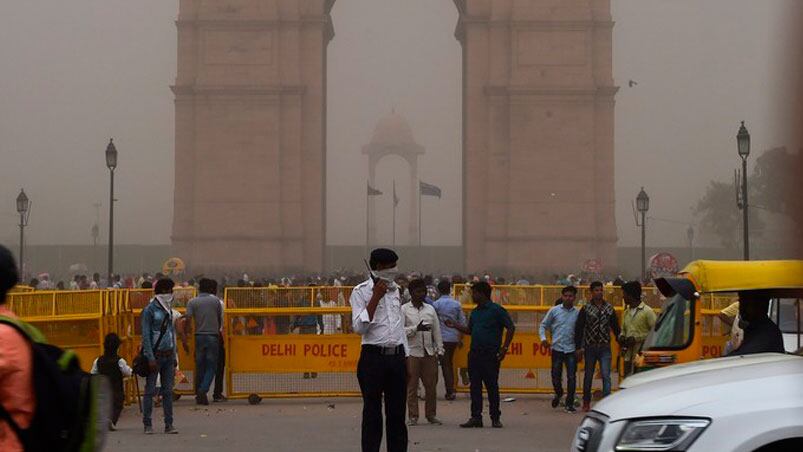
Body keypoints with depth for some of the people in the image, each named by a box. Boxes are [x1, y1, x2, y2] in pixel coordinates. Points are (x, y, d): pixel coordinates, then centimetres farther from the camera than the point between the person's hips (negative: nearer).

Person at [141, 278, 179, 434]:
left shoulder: (169, 310, 15)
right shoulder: (149, 310, -5)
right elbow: (146, 335, -9)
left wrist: (174, 357, 14)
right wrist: (150, 358, -16)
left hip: (168, 355, 6)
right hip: (155, 355, -6)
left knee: (168, 391, 5)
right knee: (150, 390, -2)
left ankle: (169, 424, 7)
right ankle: (147, 424, 2)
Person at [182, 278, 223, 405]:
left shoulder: (192, 302, 2)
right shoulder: (216, 300, 3)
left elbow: (187, 319, -8)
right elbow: (220, 319, 8)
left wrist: (184, 338, -7)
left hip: (199, 337, 1)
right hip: (213, 336, -1)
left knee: (200, 366, 10)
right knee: (211, 366, 2)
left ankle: (199, 394, 12)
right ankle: (203, 390, -18)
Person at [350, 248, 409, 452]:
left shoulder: (395, 290, 14)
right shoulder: (361, 292, -5)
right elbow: (359, 327, -14)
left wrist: (405, 357, 20)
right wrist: (376, 297, -16)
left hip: (397, 357, 5)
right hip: (373, 357, -5)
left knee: (397, 414, 7)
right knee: (372, 414, -1)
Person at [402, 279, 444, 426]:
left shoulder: (430, 309, 13)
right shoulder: (404, 310, 2)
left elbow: (436, 331, 13)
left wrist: (439, 349, 8)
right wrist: (416, 328, -16)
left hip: (429, 352, 4)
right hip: (412, 352, -3)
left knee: (431, 385, 4)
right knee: (412, 385, -1)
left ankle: (431, 414, 14)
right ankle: (413, 416, 5)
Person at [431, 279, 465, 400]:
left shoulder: (436, 304, -8)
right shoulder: (456, 304, 2)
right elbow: (462, 321, 4)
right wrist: (461, 338, 13)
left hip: (442, 337, -4)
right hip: (454, 337, 4)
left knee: (445, 364, 0)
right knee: (450, 362, 17)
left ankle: (450, 391, -7)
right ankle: (451, 389, 19)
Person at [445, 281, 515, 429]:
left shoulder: (497, 310, -7)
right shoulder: (475, 312, 15)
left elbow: (511, 328, -7)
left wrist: (504, 348, -10)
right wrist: (454, 325, 12)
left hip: (490, 355, -7)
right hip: (474, 353, 7)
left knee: (492, 386, -1)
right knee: (475, 386, 5)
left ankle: (495, 417, 8)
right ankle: (476, 417, 8)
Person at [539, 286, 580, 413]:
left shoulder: (578, 313, 3)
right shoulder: (554, 311, 1)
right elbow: (543, 325, 8)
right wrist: (543, 338, -8)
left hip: (571, 349, 0)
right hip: (557, 348, 0)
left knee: (571, 377, -3)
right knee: (556, 377, 4)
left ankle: (569, 404, 6)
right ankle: (558, 393, 34)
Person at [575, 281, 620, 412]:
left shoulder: (609, 308, 7)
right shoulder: (586, 309, 1)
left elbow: (615, 327, 13)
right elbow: (578, 329, 1)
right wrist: (578, 348, -5)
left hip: (605, 347, 1)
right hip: (590, 347, -1)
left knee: (606, 375, -11)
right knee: (588, 376, 10)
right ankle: (586, 403, 25)